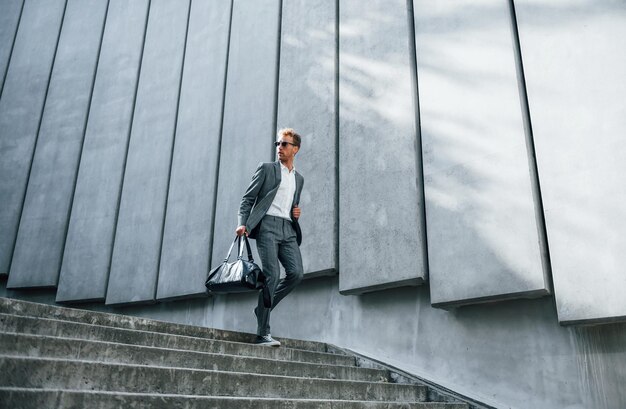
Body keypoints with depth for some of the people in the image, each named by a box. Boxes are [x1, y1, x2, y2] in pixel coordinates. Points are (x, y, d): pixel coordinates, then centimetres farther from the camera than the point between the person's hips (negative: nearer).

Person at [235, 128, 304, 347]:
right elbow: (247, 199, 4)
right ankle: (263, 333, -11)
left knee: (296, 273, -13)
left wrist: (297, 212, 9)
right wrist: (243, 223, -10)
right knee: (272, 274, -16)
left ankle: (264, 307, 9)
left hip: (288, 229, 5)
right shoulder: (266, 169, 10)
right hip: (267, 225, -5)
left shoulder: (299, 178, 25)